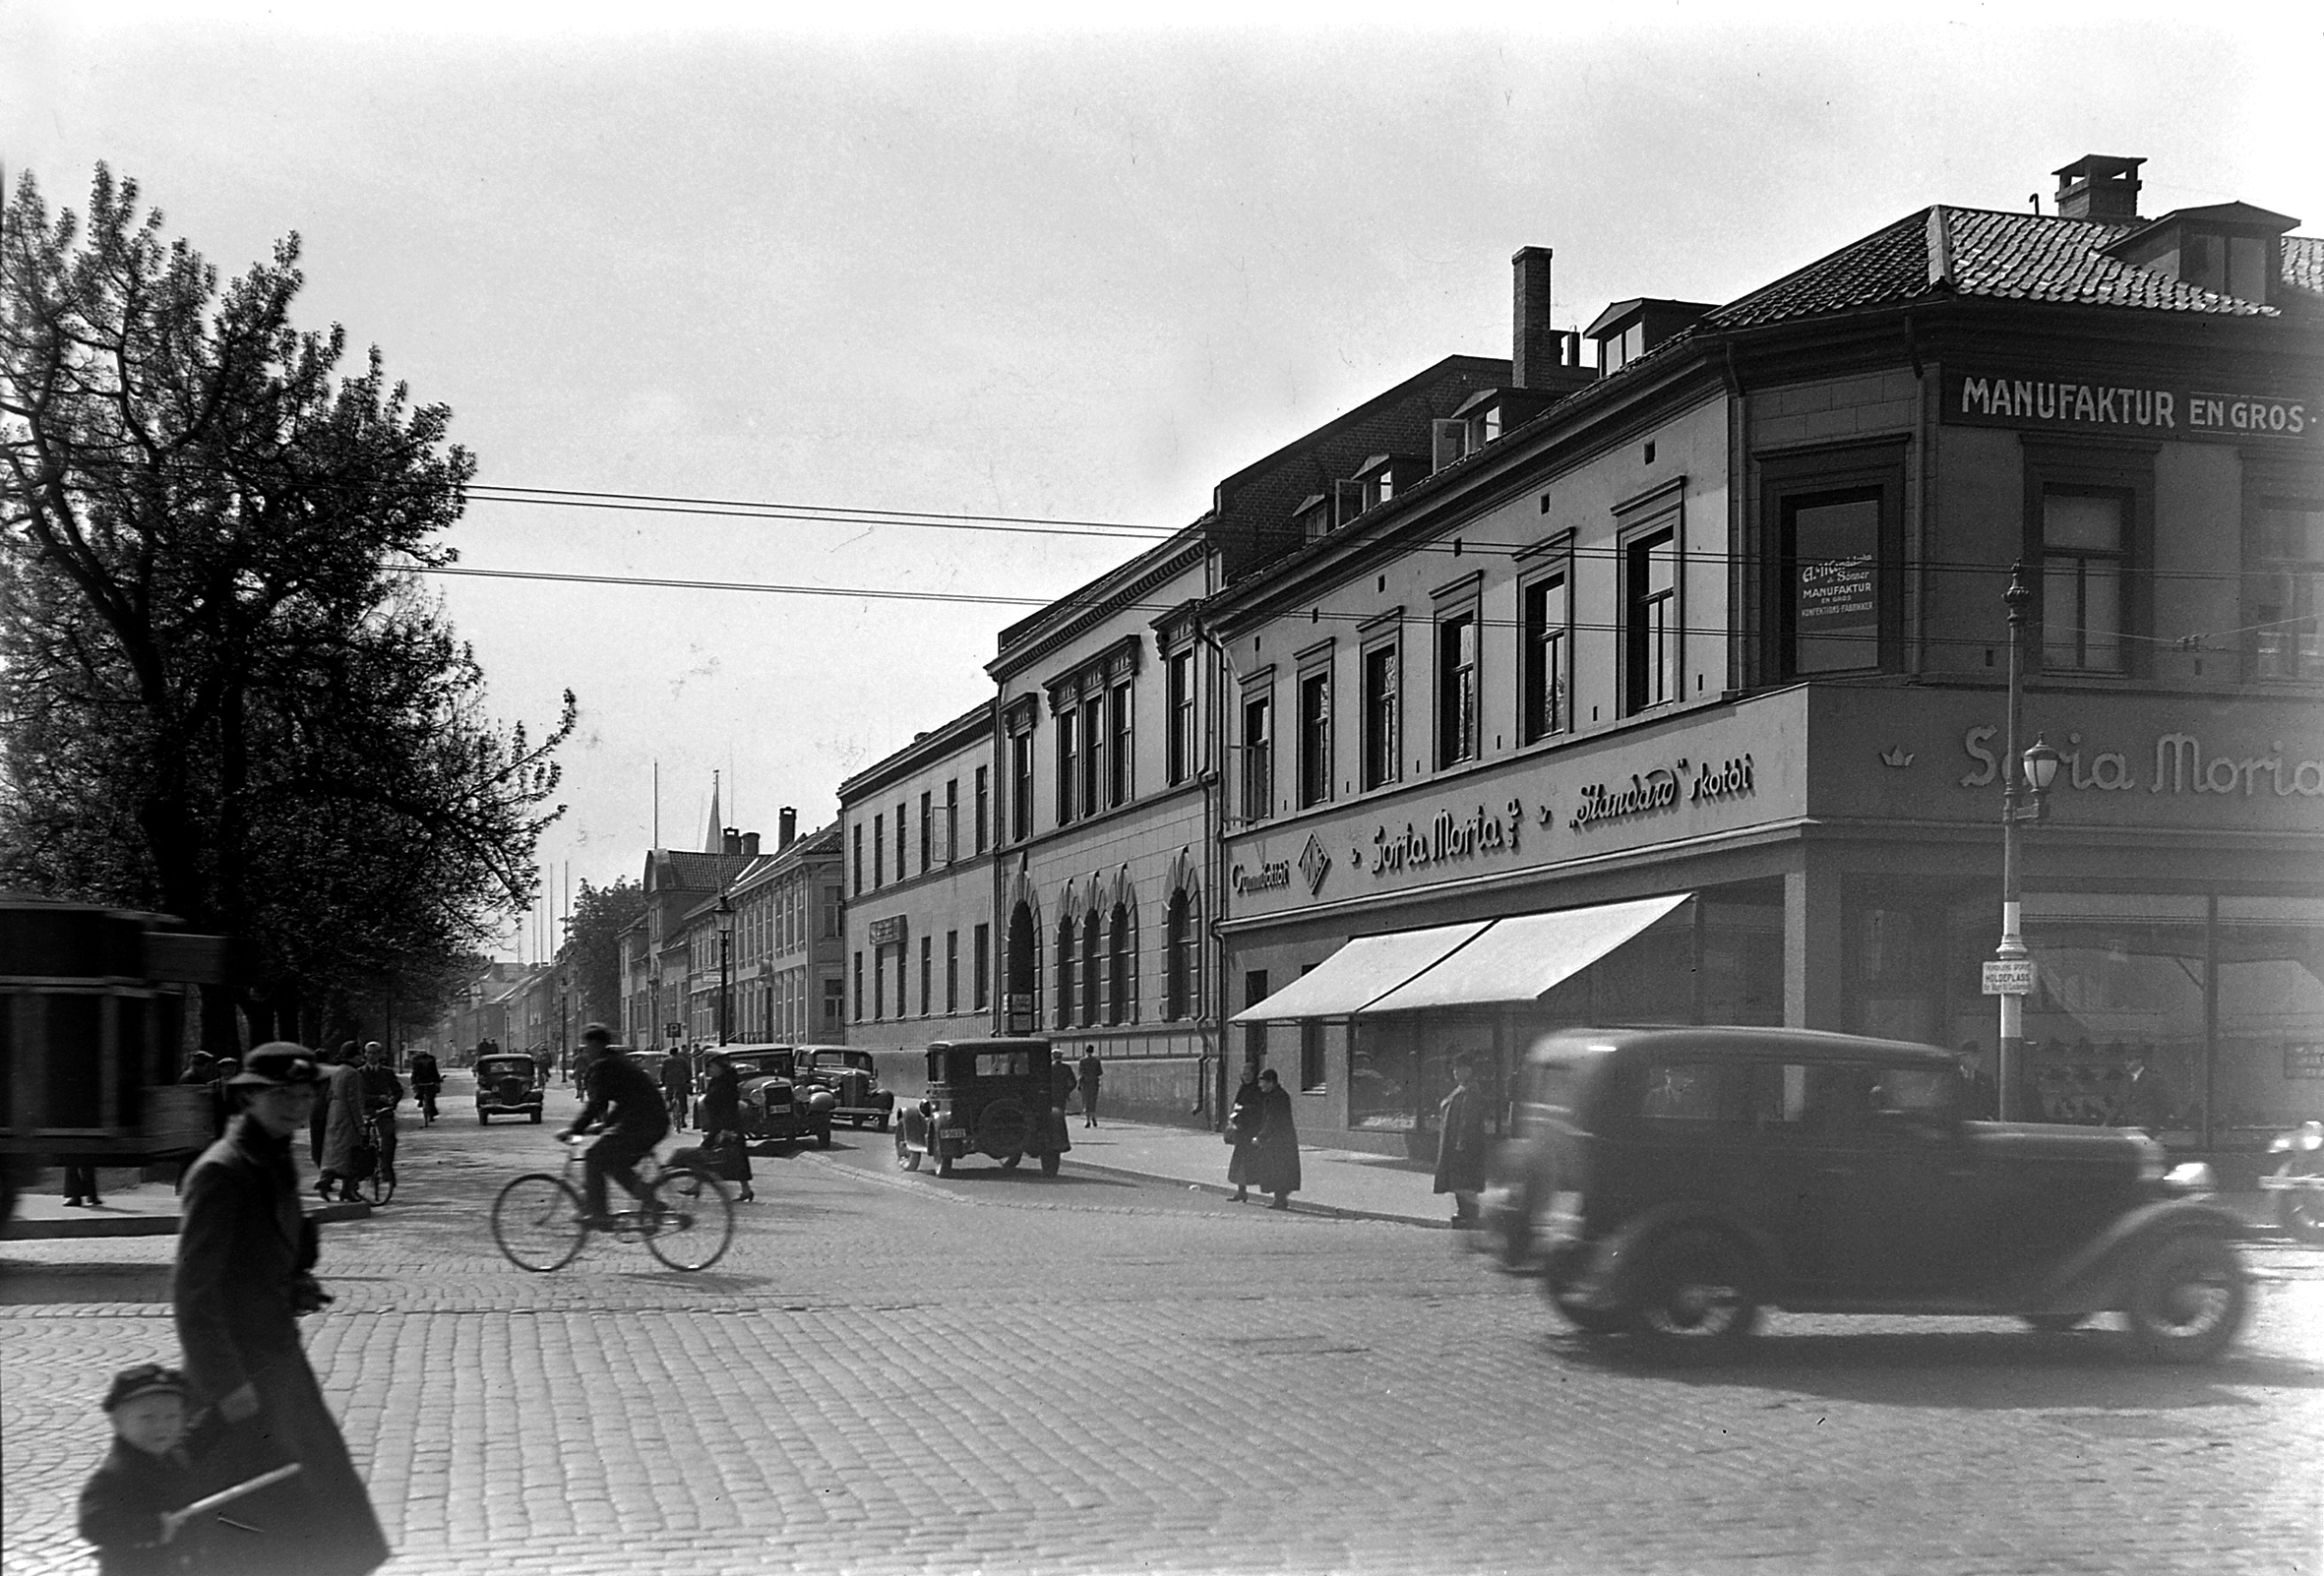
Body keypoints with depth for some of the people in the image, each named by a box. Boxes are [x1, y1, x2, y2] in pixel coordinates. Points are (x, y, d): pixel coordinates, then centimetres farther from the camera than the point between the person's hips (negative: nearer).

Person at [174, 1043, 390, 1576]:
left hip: (280, 1363, 9)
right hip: (241, 1378, -9)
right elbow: (191, 1291, -22)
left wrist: (297, 1289, 4)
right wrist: (226, 1386, -24)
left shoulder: (276, 1162, 10)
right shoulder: (220, 1171, -18)